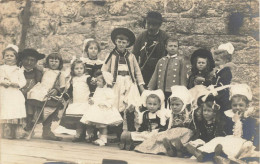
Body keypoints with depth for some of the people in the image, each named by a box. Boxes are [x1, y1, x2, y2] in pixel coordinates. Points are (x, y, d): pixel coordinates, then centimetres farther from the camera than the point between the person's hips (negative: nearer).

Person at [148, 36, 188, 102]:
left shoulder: (180, 60, 3)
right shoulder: (161, 61, 13)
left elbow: (183, 78, 1)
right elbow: (155, 77, 13)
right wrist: (149, 89, 6)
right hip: (161, 93, 3)